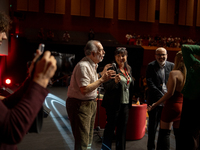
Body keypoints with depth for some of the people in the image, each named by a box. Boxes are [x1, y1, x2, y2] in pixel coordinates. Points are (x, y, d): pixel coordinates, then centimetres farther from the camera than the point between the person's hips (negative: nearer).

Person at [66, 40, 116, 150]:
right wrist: (102, 80, -24)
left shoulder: (92, 64, 10)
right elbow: (84, 89, -28)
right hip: (80, 105, -10)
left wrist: (102, 73, 10)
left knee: (88, 138, 21)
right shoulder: (83, 66, -22)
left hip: (90, 103, 10)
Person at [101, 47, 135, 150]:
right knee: (110, 127, 1)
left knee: (122, 128, 15)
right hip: (114, 104, -7)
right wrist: (115, 81, -36)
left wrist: (130, 101, 19)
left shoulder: (128, 69, 10)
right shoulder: (112, 68, -11)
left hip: (125, 103, 7)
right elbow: (106, 87, -17)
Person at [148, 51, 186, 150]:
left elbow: (170, 93, -19)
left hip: (172, 105, -6)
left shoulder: (174, 73, -14)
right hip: (182, 106, 6)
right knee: (178, 133, 15)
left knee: (164, 133, 4)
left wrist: (155, 104, -13)